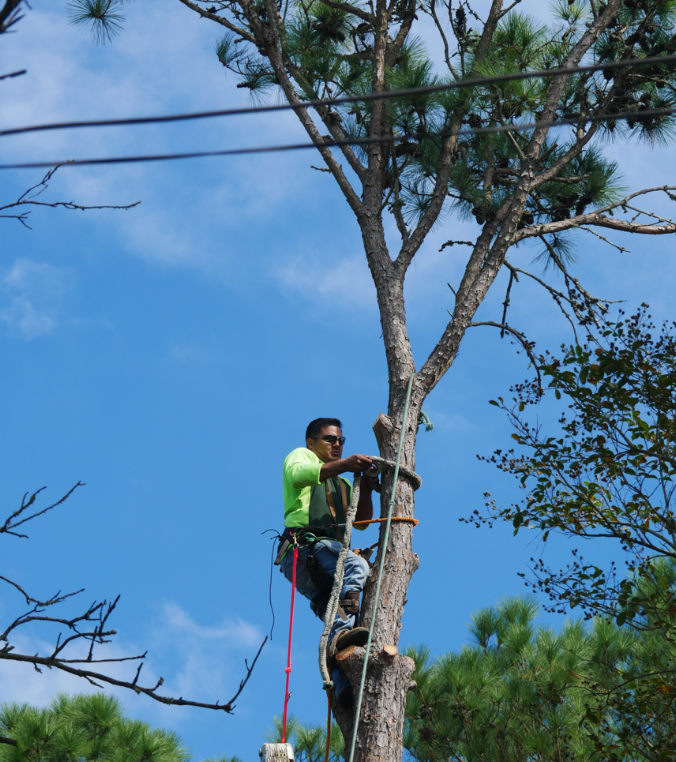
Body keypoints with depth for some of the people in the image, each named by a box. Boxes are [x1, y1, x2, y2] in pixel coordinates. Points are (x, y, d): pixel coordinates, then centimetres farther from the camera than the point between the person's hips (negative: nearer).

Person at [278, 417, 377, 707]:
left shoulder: (340, 484, 38)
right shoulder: (301, 456, 18)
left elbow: (362, 521, 24)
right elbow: (298, 474, -9)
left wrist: (366, 490, 6)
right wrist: (344, 465, -20)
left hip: (324, 569, 8)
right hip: (304, 546, -8)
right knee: (357, 565, -33)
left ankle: (343, 685, -21)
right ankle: (342, 631, -47)